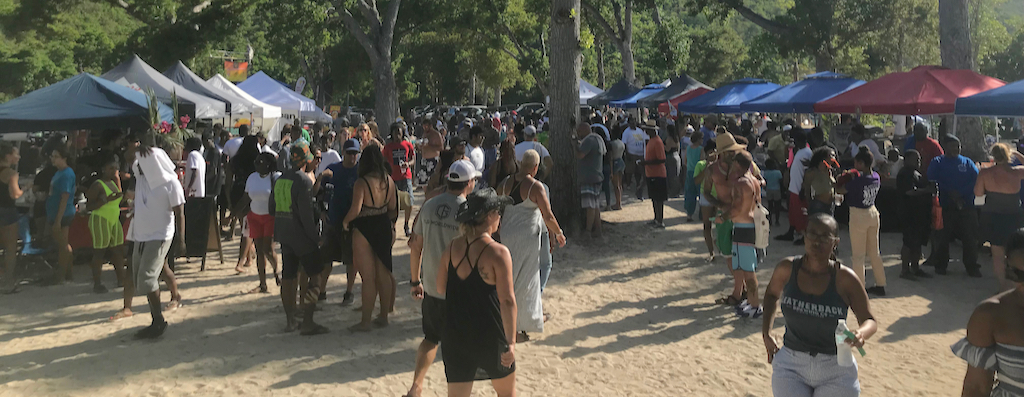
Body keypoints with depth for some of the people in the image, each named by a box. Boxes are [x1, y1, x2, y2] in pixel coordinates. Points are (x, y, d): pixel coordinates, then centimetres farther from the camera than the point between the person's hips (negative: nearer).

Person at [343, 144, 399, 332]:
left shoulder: (362, 183, -18)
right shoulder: (388, 180, 0)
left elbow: (356, 209, -25)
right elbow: (393, 207, 7)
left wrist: (345, 221, -7)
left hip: (363, 231, -6)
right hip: (384, 228, 6)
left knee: (368, 277, 0)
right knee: (383, 274, 15)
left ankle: (366, 321, 8)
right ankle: (384, 316, 23)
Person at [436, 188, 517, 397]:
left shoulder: (452, 248, -1)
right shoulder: (498, 252, -16)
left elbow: (441, 288, 10)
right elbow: (507, 301, -19)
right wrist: (510, 342, -16)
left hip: (455, 335, 4)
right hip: (489, 336, -4)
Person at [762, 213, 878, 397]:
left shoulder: (845, 279, -13)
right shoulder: (787, 269, -7)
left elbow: (870, 321, -6)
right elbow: (772, 294, 15)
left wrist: (861, 334, -29)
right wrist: (766, 333, 5)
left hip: (836, 370, -1)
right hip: (790, 365, 1)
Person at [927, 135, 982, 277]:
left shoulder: (967, 163, 12)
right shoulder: (937, 163, 7)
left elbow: (976, 180, -1)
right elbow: (932, 181, -5)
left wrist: (960, 194, -14)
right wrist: (950, 192, -15)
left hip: (967, 207, 2)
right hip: (944, 207, -1)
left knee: (970, 238, 0)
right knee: (942, 238, 2)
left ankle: (972, 267, 12)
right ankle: (940, 265, 16)